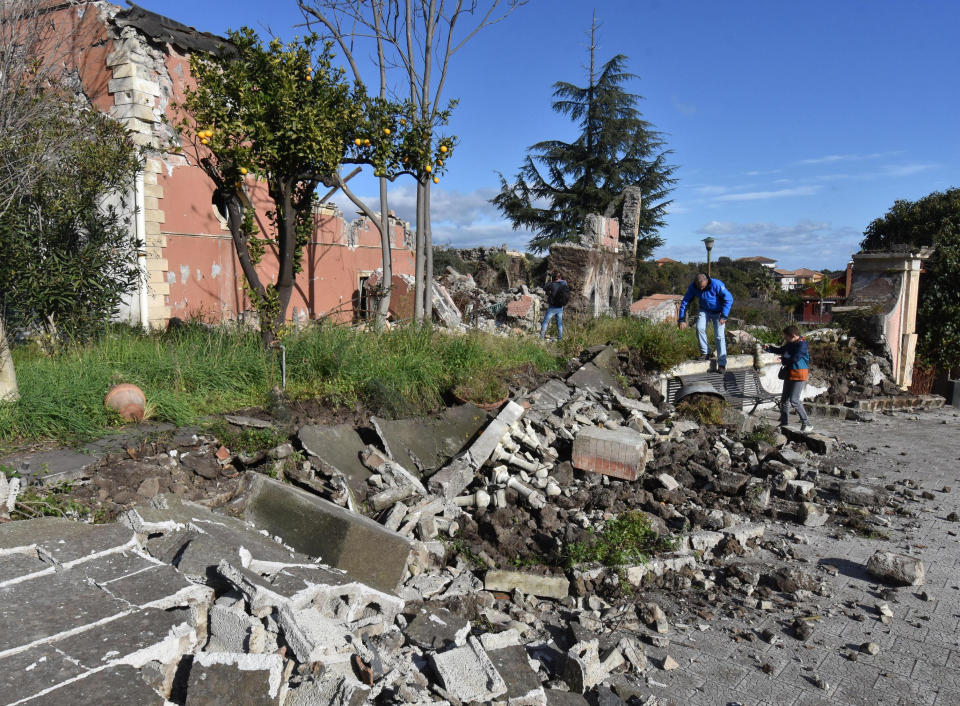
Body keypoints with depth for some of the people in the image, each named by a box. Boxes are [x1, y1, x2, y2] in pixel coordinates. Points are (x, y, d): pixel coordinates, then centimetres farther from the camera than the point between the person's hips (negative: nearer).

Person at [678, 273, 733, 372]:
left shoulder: (716, 284, -31)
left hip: (718, 311, -4)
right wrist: (682, 319, -13)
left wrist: (724, 316, -30)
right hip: (704, 310, 4)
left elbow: (729, 298, -26)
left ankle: (722, 364, -6)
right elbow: (685, 302, -9)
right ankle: (705, 353, -1)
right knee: (699, 328, -20)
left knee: (719, 336, -10)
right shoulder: (693, 287, -18)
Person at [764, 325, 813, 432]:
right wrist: (769, 348, 9)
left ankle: (807, 424, -6)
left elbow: (795, 359, -25)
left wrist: (783, 360, -7)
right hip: (789, 374, 9)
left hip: (799, 375, -9)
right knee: (784, 398, 13)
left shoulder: (802, 345, -17)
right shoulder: (790, 344, 9)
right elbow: (781, 350, 25)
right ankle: (783, 423, 24)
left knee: (794, 400, -14)